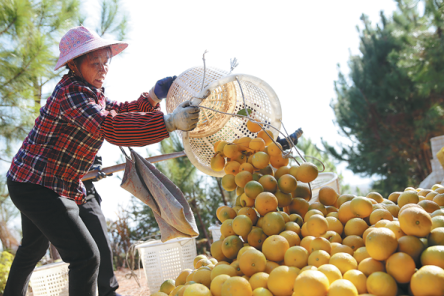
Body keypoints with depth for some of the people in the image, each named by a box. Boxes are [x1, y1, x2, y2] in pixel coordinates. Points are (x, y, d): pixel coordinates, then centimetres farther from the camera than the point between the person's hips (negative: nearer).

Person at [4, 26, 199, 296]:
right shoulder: (70, 92, -25)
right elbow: (110, 127, -41)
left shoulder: (93, 93, 6)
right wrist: (169, 122, -47)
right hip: (36, 185, -11)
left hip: (32, 184, 11)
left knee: (33, 248, 32)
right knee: (86, 256, -17)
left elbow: (123, 111, 16)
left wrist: (155, 94, -3)